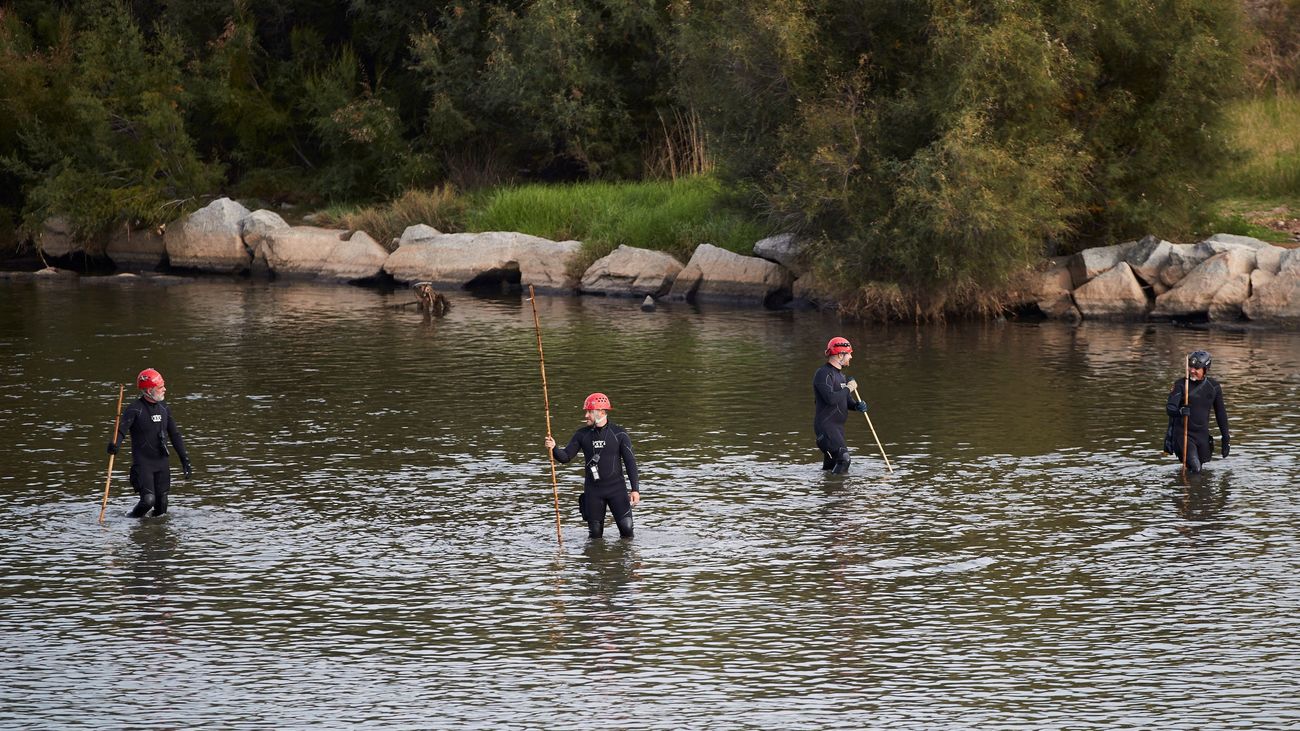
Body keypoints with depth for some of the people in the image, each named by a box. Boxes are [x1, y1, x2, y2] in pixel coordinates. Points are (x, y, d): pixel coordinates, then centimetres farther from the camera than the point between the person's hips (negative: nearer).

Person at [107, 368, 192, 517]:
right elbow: (122, 430, -22)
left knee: (161, 506, 5)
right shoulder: (135, 409, -11)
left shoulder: (164, 409, 9)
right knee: (148, 500, -18)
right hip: (143, 463, -6)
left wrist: (185, 460, 14)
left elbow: (175, 436, 16)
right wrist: (114, 445, -44)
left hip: (162, 461, 6)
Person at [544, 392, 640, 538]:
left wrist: (635, 489, -9)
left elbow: (630, 462, -3)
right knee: (595, 532, 4)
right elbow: (566, 457, 3)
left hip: (616, 488, -2)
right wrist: (554, 448, -19)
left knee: (626, 527, -8)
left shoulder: (619, 434, -4)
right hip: (593, 490, 2)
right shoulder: (582, 435, 4)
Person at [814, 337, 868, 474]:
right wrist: (848, 388, -13)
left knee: (830, 466, 11)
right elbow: (830, 398, -27)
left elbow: (846, 401, 23)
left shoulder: (840, 375, 19)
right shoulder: (823, 374, -13)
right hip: (826, 425, -10)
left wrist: (857, 406, 1)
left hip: (838, 426, 10)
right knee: (844, 458, -21)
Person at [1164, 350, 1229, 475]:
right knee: (1194, 468, -21)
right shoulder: (1181, 384, -6)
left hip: (1202, 435, 4)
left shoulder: (1214, 387, 2)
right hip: (1183, 433, -4)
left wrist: (1225, 438, 11)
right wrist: (1179, 411, -41)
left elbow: (1221, 414, 11)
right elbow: (1169, 408, -17)